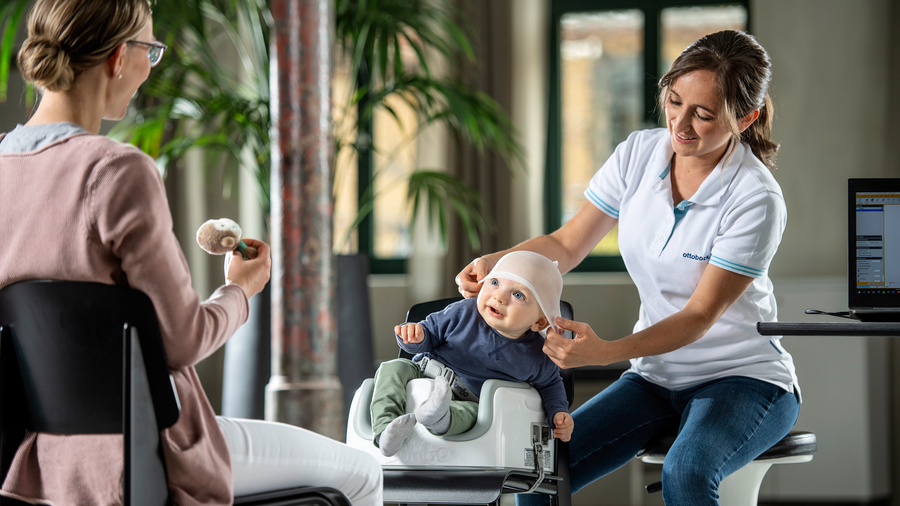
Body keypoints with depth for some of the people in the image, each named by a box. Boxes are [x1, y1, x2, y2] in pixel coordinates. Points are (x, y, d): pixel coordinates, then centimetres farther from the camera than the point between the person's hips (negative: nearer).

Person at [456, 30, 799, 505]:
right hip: (656, 375, 5)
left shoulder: (757, 199, -19)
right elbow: (566, 245, 4)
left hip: (744, 378, -5)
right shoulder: (639, 154, -2)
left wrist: (604, 352, -36)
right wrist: (494, 263, -17)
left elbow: (700, 315, -21)